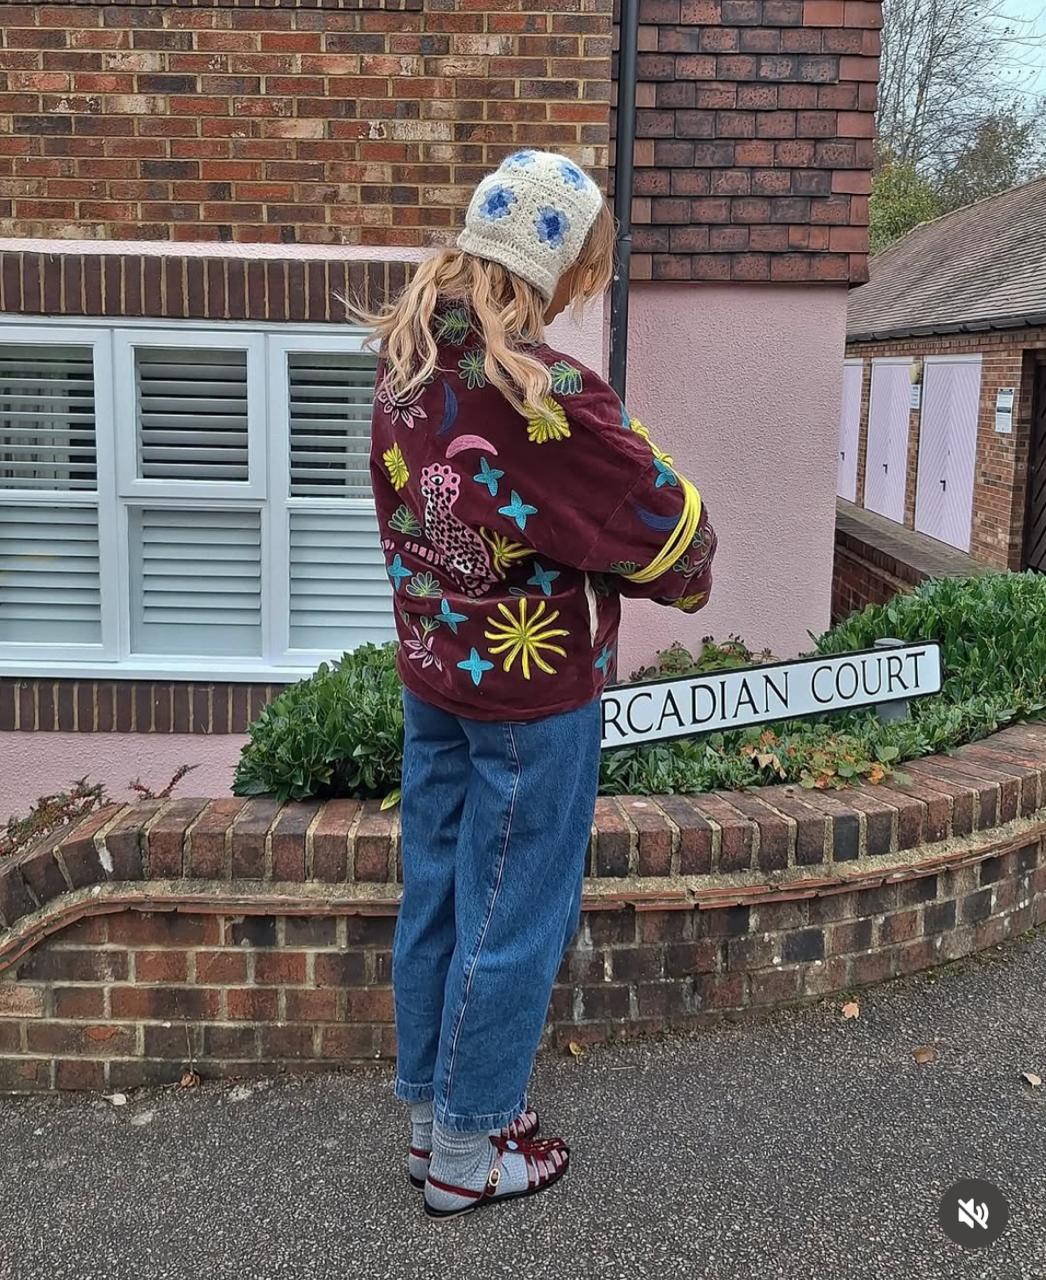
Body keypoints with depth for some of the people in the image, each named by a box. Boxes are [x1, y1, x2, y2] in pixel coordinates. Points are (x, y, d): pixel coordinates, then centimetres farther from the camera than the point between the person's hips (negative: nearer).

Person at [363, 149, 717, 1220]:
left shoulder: (407, 357, -2)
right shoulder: (545, 395, -26)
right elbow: (670, 530, -16)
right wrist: (681, 579, 6)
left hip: (432, 672, 8)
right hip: (533, 693, -8)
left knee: (435, 892, 18)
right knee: (512, 917, 8)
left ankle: (430, 1110, 36)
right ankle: (467, 1152, 25)